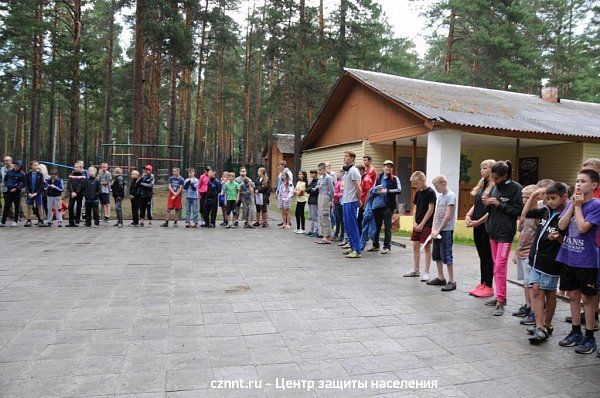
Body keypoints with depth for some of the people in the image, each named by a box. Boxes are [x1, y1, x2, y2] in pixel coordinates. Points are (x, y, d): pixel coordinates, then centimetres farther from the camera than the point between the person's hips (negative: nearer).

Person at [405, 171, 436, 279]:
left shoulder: (430, 192, -11)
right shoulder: (418, 192, 11)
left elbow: (430, 210, -14)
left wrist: (422, 224, -15)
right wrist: (414, 222, 0)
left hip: (427, 224, -7)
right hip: (417, 224, 7)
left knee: (426, 247, -3)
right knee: (415, 246, 10)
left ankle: (426, 272, 4)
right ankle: (416, 270, 22)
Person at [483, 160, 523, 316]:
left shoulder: (515, 187, -10)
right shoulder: (495, 187, 8)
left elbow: (518, 210, -13)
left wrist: (499, 204, -18)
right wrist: (487, 203, -6)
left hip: (505, 232, -7)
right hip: (493, 230, 7)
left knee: (500, 266, -9)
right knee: (497, 265, 13)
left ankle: (501, 301, -3)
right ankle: (500, 296, 23)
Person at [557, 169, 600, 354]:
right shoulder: (571, 203, 8)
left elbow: (583, 228, -20)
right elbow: (561, 225, -2)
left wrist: (578, 206, -11)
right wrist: (573, 205, -7)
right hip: (568, 257, 6)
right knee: (573, 295, 14)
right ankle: (576, 332, 26)